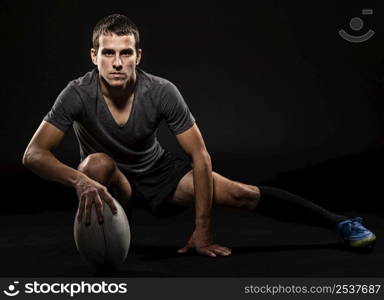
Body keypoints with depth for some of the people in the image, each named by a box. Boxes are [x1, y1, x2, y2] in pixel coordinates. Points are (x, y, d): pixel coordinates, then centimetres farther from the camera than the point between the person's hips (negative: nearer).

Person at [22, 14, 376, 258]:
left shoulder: (161, 92, -28)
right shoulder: (78, 94, -29)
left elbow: (200, 156, -23)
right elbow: (34, 153, -34)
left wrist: (203, 231, -24)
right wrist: (80, 180, -56)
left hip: (157, 170, 1)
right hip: (109, 178, 0)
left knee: (240, 194, -14)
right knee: (98, 163, -39)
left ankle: (340, 223, -3)